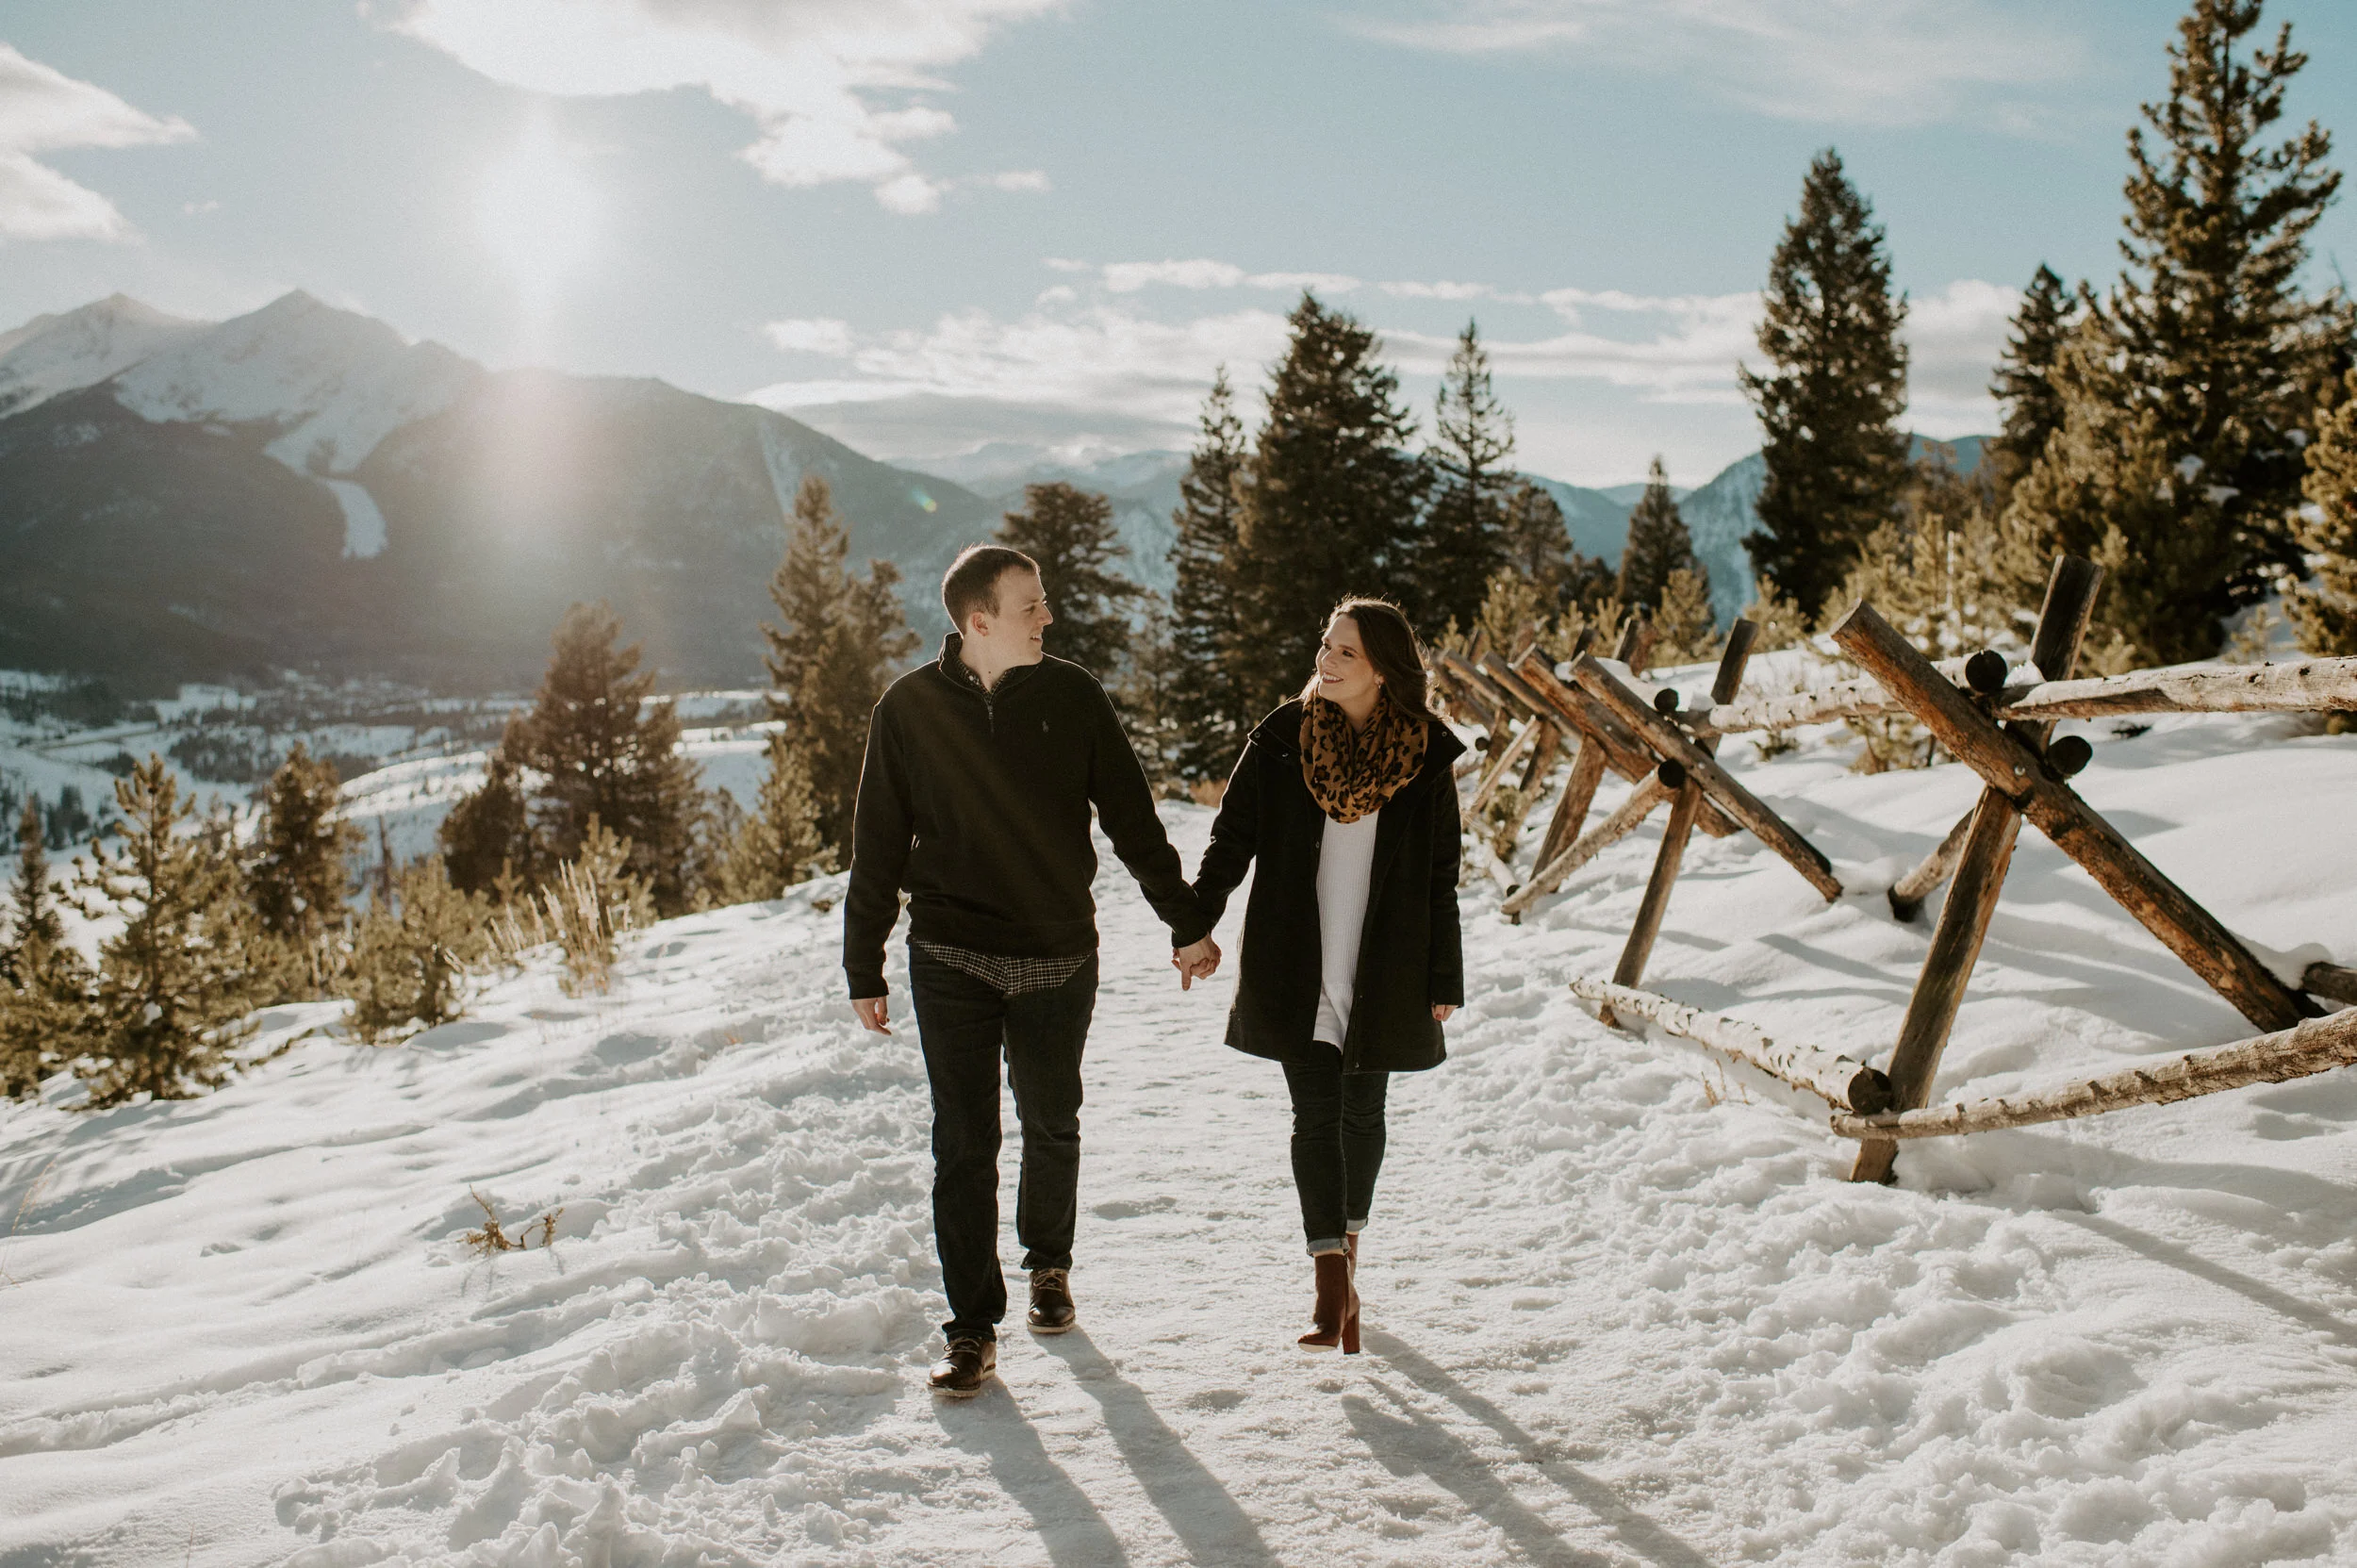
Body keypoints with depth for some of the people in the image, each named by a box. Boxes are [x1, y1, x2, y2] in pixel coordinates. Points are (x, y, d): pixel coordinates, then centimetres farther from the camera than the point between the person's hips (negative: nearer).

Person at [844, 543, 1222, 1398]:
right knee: (964, 1144, -1)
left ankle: (1050, 1265, 40)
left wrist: (1187, 922, 6)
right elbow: (877, 847, 2)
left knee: (1051, 1127, 15)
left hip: (1059, 958, 1)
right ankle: (973, 1327, 10)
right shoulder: (910, 707, -4)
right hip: (951, 959, -1)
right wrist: (864, 967, 3)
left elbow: (1132, 818, 5)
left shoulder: (1072, 696, -2)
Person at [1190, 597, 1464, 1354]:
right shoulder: (1282, 739, -2)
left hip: (1384, 971, 1)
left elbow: (1439, 880, 2)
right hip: (1295, 966, 0)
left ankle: (1346, 1252, 31)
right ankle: (1333, 1283, -2)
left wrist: (1444, 979, 2)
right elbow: (1232, 837, 2)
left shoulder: (1425, 756, -2)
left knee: (1362, 1110, 11)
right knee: (1316, 1113, -4)